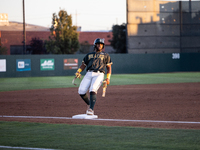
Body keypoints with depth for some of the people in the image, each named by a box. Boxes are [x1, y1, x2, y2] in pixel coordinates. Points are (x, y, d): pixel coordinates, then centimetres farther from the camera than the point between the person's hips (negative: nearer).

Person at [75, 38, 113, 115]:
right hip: (89, 74, 3)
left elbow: (109, 68, 15)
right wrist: (78, 72, 1)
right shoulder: (89, 55, 24)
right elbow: (83, 65, 21)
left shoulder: (105, 55, 18)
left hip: (99, 75, -3)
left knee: (93, 90, -29)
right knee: (81, 91, -13)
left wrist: (108, 78, 0)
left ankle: (91, 109, -33)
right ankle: (89, 104, 13)